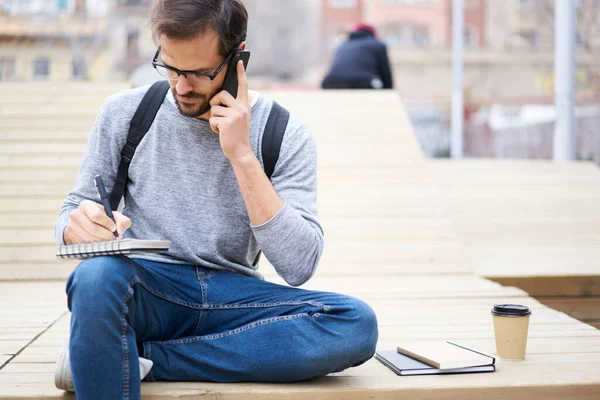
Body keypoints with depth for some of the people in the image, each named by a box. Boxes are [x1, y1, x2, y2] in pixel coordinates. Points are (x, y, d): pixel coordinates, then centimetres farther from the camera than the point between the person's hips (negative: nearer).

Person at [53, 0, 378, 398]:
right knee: (97, 275, -38)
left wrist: (242, 155, -16)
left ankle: (139, 359, -23)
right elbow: (75, 209, 10)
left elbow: (298, 267, -11)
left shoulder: (285, 134, -1)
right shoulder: (125, 112, 4)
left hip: (231, 297, 2)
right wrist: (79, 226, -16)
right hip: (144, 287, -2)